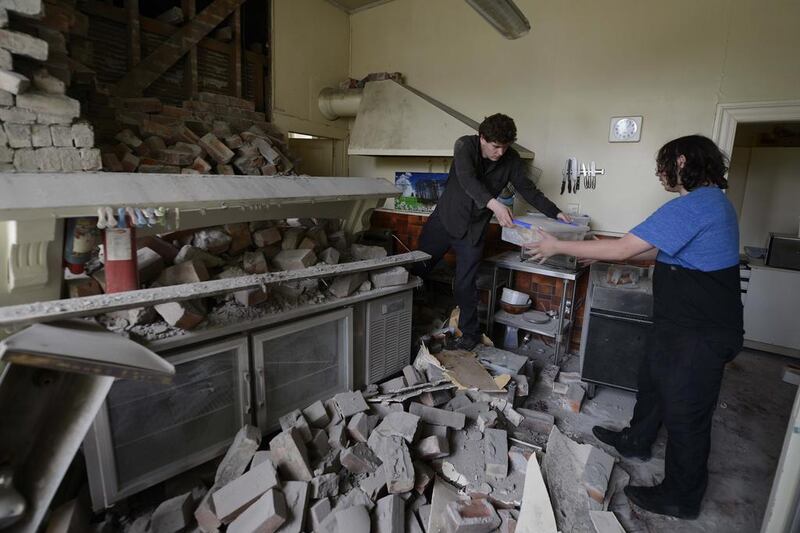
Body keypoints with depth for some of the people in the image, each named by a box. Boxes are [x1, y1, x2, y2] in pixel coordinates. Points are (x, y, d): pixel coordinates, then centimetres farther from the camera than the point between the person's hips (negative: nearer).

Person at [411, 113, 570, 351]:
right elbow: (467, 179, -32)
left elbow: (528, 189, 3)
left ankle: (470, 334, 18)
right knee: (416, 270, 7)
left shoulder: (511, 159, -6)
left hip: (473, 229, 1)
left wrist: (556, 213, -5)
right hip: (444, 219, 0)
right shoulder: (465, 145, -15)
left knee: (465, 285, 0)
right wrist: (494, 204, -46)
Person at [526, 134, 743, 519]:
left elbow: (622, 249, -25)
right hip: (683, 325, 10)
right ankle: (637, 441, 46)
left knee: (685, 413, 5)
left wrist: (558, 247, -17)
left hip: (701, 334, -10)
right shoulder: (712, 200, 11)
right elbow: (662, 252, 17)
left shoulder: (692, 206, -23)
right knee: (653, 380, 24)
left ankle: (681, 498, 24)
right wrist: (605, 253, 16)